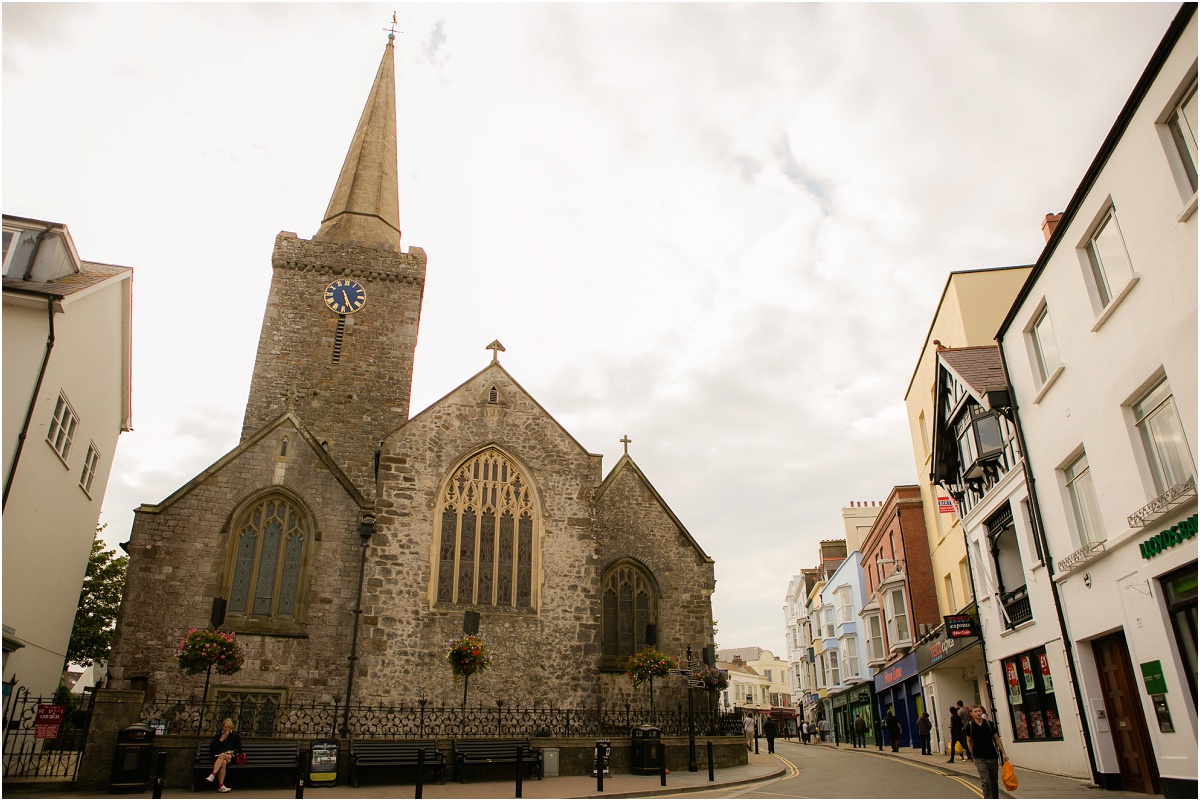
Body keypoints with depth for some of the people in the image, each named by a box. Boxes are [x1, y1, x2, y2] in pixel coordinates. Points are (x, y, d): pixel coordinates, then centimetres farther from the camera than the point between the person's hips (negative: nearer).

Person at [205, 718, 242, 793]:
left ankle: (213, 775, -53)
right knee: (223, 762, -39)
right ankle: (220, 786, -46)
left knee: (222, 755, -38)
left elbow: (239, 749, 16)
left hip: (230, 757, 0)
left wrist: (233, 751, -6)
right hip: (217, 757, 0)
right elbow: (211, 749, 8)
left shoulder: (235, 736, 18)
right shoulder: (217, 736, 19)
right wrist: (221, 740, 1)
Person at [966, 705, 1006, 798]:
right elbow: (969, 741, 7)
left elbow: (996, 738, 5)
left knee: (994, 782, 14)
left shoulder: (989, 723, -2)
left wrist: (1003, 753, 1)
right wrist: (973, 755, 7)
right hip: (980, 759, -2)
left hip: (993, 757, 2)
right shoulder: (970, 726, -5)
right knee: (985, 782, -11)